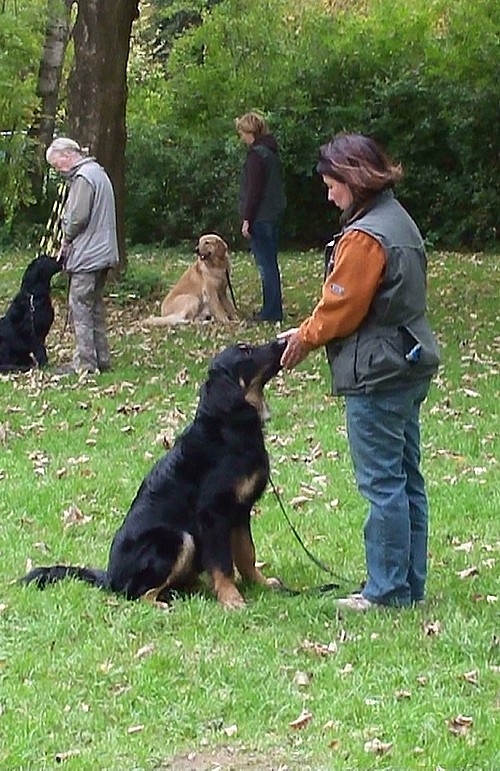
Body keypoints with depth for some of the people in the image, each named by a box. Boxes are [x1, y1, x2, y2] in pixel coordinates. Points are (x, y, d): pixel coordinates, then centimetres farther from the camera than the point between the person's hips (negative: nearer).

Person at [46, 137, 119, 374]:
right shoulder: (97, 172, 18)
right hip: (102, 252, 10)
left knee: (80, 306, -7)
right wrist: (69, 241, 13)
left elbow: (78, 217, -20)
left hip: (86, 254, -10)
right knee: (95, 306, 13)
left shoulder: (83, 178, -14)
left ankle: (84, 362, -7)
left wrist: (66, 240, -2)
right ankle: (101, 358, 16)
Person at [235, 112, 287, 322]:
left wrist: (247, 219, -17)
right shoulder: (271, 151, 13)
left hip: (260, 216, -10)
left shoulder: (256, 155, -15)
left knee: (265, 263, -7)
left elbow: (254, 189, -18)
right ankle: (273, 310, 20)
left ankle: (271, 311, -6)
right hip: (274, 214, 10)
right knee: (270, 262, 14)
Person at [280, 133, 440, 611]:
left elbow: (341, 308, -16)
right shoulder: (398, 221, 12)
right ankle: (410, 584, 21)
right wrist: (309, 331, 13)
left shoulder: (364, 236, -19)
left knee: (382, 483, -3)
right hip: (408, 366, 10)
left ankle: (387, 590, 3)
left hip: (377, 375, -10)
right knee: (406, 480, 14)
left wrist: (304, 339, 3)